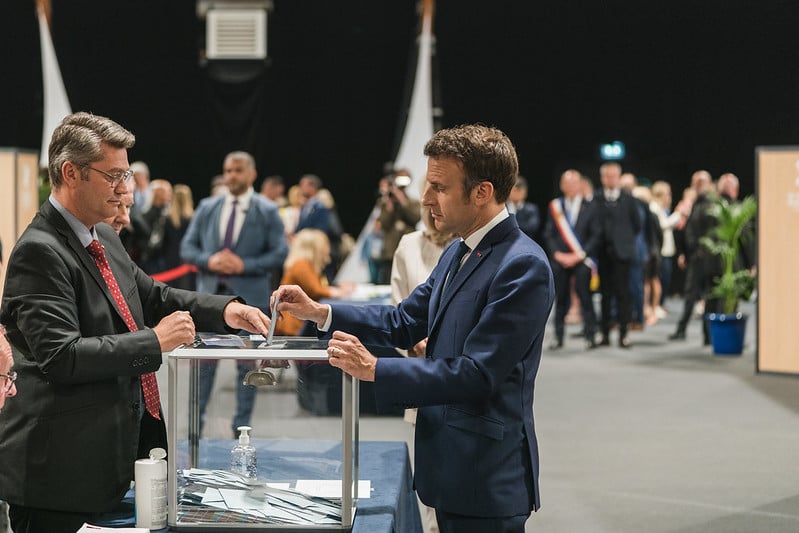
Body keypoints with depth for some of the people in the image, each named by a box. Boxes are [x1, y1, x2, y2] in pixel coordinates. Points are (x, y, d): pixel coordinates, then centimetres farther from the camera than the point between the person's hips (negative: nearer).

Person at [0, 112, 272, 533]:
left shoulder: (104, 239, 12)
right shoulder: (39, 252, -17)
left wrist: (224, 311, 6)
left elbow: (152, 297, 23)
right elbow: (61, 357, -25)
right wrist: (155, 341, -20)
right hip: (63, 466, -9)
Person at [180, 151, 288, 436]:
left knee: (247, 361, 4)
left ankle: (242, 424, 12)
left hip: (250, 294, -2)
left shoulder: (267, 211, 1)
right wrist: (209, 261, -12)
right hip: (211, 292, 2)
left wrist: (244, 265, -15)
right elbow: (187, 247, 8)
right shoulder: (207, 208, 8)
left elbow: (280, 252, -4)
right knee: (205, 357, 5)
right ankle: (196, 420, 15)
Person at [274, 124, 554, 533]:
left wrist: (374, 370, -23)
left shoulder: (523, 266, -20)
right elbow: (404, 322, 15)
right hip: (451, 468, 9)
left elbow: (476, 375, -24)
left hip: (486, 480, -9)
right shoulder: (458, 253, 11)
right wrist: (318, 312, 4)